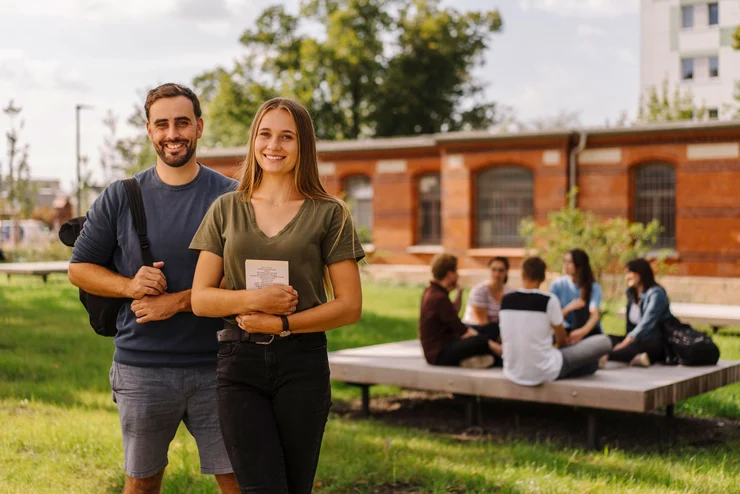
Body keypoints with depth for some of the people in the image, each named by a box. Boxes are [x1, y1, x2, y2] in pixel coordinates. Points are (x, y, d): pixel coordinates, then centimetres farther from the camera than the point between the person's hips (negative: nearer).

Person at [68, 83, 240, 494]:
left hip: (215, 365, -1)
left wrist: (177, 301, -14)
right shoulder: (120, 198, 5)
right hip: (141, 366, 1)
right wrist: (130, 285, -11)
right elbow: (79, 268, 8)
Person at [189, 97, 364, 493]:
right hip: (239, 362, 1)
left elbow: (349, 306, 0)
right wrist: (255, 299, -12)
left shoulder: (329, 214, 4)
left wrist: (282, 323, -11)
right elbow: (200, 299, 5)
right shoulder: (226, 209, 9)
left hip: (303, 363, 0)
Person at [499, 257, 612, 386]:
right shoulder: (549, 300, -12)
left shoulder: (505, 300, 0)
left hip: (513, 373, 5)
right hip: (544, 372, -5)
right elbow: (562, 339, 2)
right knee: (604, 341, 4)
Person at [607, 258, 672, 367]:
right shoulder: (631, 293, 12)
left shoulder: (656, 293, -11)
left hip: (658, 343, -8)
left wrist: (626, 342, -31)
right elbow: (631, 324, 10)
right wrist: (627, 340, -8)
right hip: (638, 339, 8)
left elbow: (646, 324, -23)